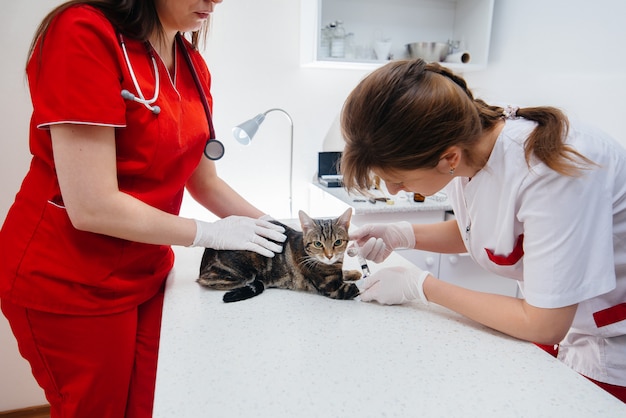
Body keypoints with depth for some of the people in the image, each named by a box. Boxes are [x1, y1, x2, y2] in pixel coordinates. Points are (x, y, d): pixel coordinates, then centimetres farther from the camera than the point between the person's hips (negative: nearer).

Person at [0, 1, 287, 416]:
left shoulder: (192, 66, 2)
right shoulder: (85, 34, -20)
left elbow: (205, 182, 7)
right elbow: (93, 207, -25)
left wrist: (276, 230, -4)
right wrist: (212, 233, -15)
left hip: (146, 274, 6)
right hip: (69, 286, -6)